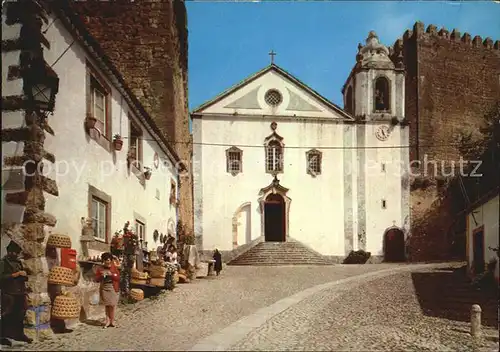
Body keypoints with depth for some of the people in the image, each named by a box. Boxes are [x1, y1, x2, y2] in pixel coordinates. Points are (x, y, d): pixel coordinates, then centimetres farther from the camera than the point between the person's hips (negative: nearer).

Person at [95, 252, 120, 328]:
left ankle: (112, 321, 1)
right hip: (104, 288, 2)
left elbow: (118, 277, -2)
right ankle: (108, 320, 11)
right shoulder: (100, 269, 5)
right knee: (107, 305, 5)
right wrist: (101, 276, -13)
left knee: (112, 305, -5)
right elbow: (97, 279, 5)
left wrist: (111, 275, -17)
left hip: (113, 288, -1)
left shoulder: (114, 268, 3)